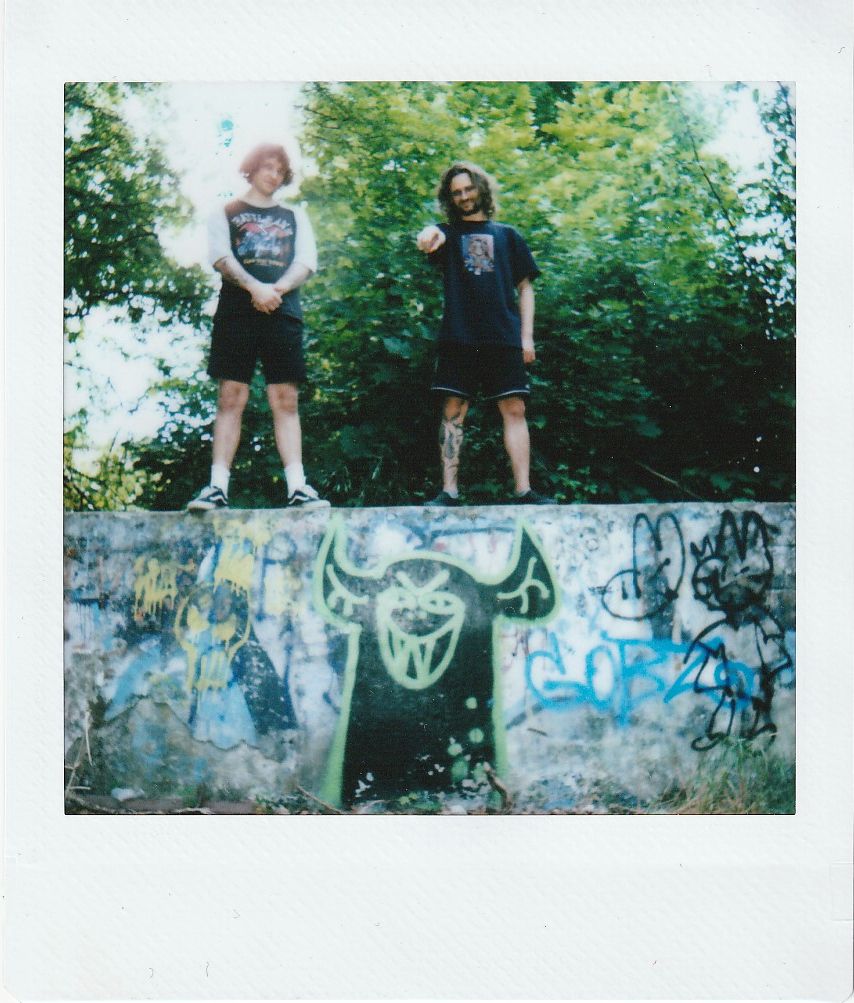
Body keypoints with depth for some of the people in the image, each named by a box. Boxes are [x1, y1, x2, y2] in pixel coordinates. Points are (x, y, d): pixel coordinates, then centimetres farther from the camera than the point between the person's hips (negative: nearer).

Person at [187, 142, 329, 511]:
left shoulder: (295, 217, 22)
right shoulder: (227, 213, 16)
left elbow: (306, 263, 9)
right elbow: (221, 257, 1)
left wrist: (277, 289, -11)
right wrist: (255, 288, -16)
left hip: (283, 312, 2)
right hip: (236, 311, -2)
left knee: (286, 400, -4)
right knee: (231, 398, -8)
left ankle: (297, 486, -10)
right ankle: (218, 485, -12)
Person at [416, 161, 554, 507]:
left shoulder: (507, 235, 18)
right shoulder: (449, 233, 15)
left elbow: (525, 287, 15)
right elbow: (433, 235, -11)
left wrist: (527, 335, 4)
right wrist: (428, 236, -38)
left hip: (503, 336, 1)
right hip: (458, 336, 0)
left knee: (514, 409, -6)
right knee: (453, 409, -5)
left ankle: (524, 491, -8)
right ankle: (449, 491, -5)